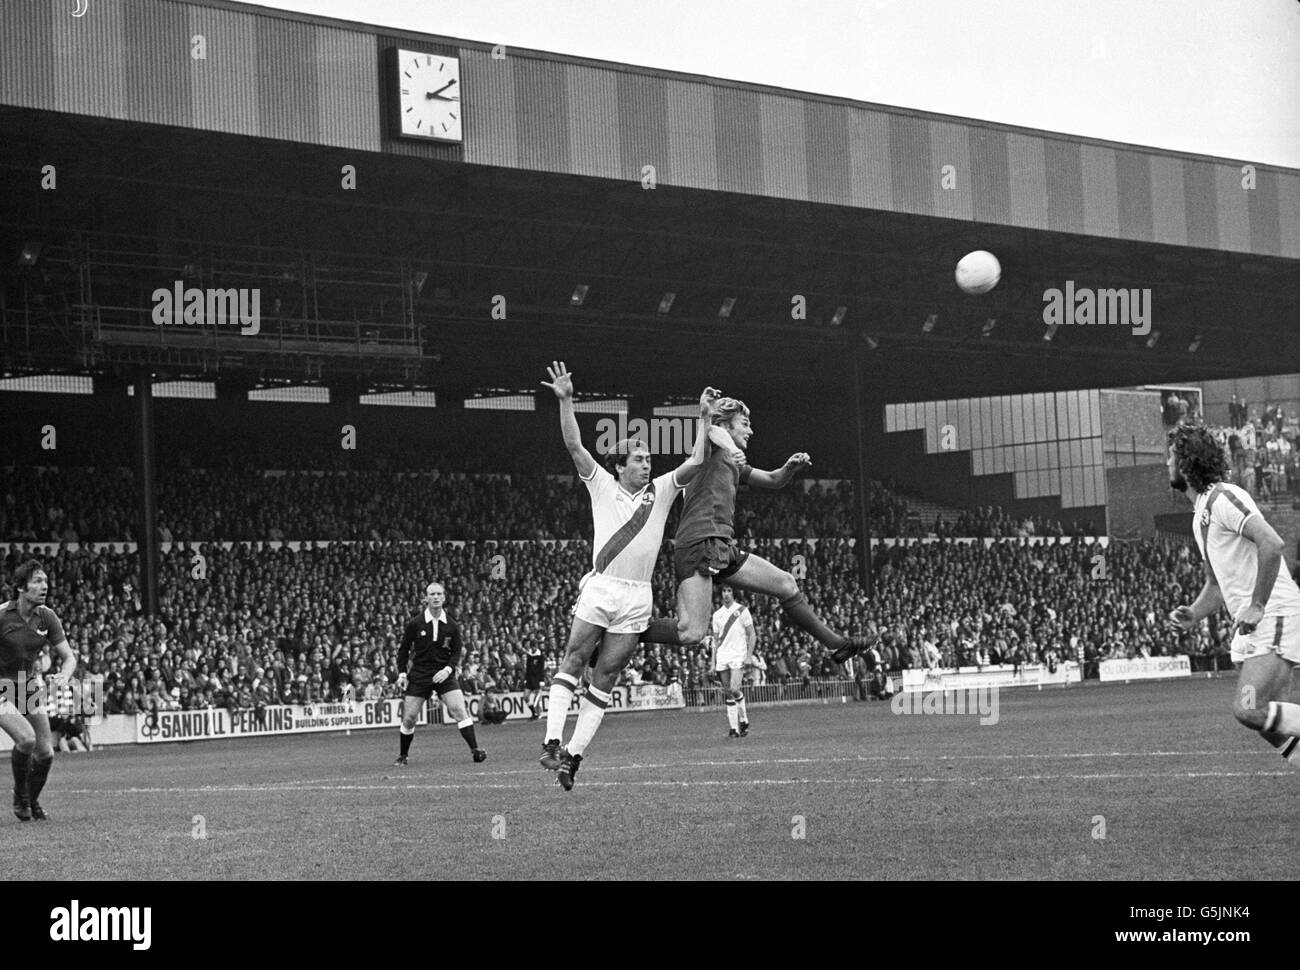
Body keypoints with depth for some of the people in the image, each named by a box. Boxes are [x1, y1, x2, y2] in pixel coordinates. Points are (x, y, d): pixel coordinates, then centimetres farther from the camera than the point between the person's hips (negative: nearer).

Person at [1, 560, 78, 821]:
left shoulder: (46, 617, -4)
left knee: (45, 753, 0)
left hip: (28, 687, 5)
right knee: (26, 738, -26)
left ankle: (32, 802, 26)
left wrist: (65, 675, -24)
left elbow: (68, 656, -3)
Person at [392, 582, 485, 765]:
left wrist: (447, 669, -13)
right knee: (409, 718, -1)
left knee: (459, 709, -17)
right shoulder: (415, 625, -2)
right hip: (419, 674, 0)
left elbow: (456, 652, 4)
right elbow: (403, 649, 8)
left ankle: (475, 749, -14)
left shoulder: (452, 626, 1)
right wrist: (402, 673, 0)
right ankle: (402, 756, 19)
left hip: (444, 674, 0)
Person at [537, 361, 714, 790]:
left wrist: (704, 417, 7)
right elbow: (574, 446, -1)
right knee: (572, 662, -8)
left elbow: (695, 462, 8)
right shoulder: (602, 485, 7)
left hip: (637, 598, 2)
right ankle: (552, 742, -8)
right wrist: (565, 400, -10)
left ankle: (573, 753, 2)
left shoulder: (661, 491, 13)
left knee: (605, 677, 1)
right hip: (600, 589, -2)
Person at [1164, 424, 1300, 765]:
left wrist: (1257, 606, -24)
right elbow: (1216, 584, 27)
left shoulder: (1224, 498, -12)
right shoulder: (1201, 513, 19)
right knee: (1272, 718, 3)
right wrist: (1192, 614, 7)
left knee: (1248, 709, -22)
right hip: (1249, 626, 10)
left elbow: (1271, 544, -26)